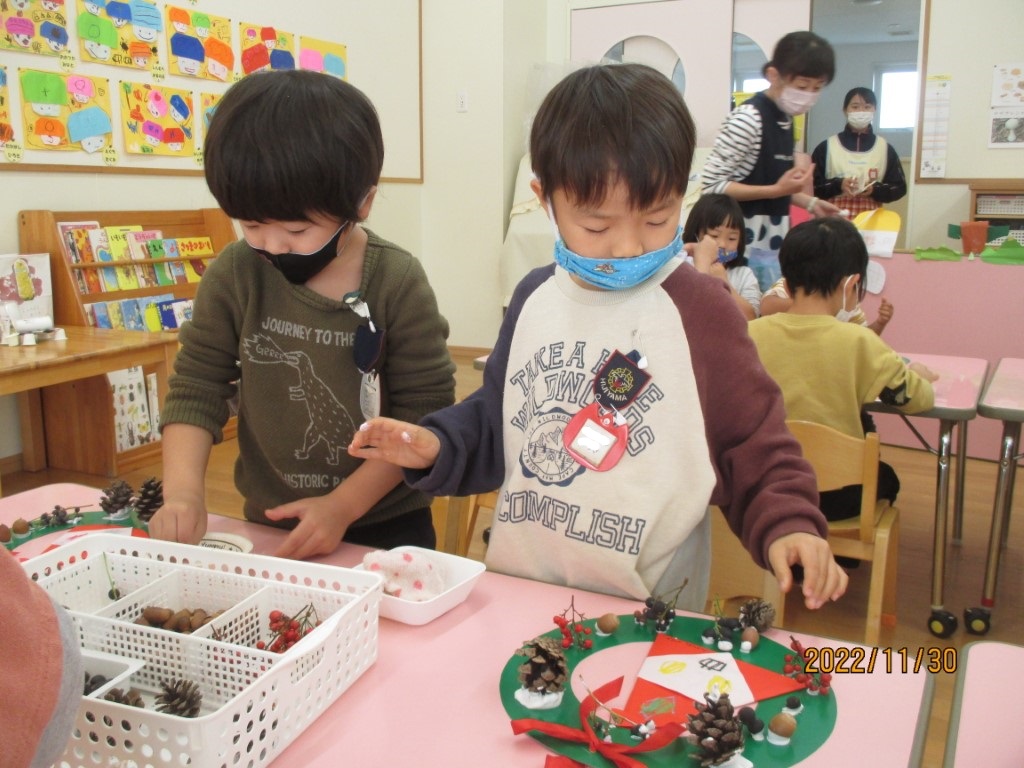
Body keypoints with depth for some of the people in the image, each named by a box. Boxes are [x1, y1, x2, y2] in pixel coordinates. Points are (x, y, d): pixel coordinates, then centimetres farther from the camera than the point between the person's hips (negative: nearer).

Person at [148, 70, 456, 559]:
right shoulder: (234, 275, -8)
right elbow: (196, 387, -2)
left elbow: (424, 410, -14)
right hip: (268, 526, 3)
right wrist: (182, 491, -16)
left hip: (385, 529, -2)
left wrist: (342, 506, -19)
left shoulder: (397, 282, -16)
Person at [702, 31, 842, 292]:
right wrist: (776, 190, -22)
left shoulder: (785, 120, 11)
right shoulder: (748, 118, -15)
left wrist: (809, 202, 11)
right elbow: (711, 185, -17)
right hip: (746, 247, -9)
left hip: (774, 245, 9)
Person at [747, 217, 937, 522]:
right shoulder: (858, 342, -18)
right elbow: (918, 399, -7)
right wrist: (920, 375, 16)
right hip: (835, 496, -3)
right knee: (885, 477, 33)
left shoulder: (750, 335, -11)